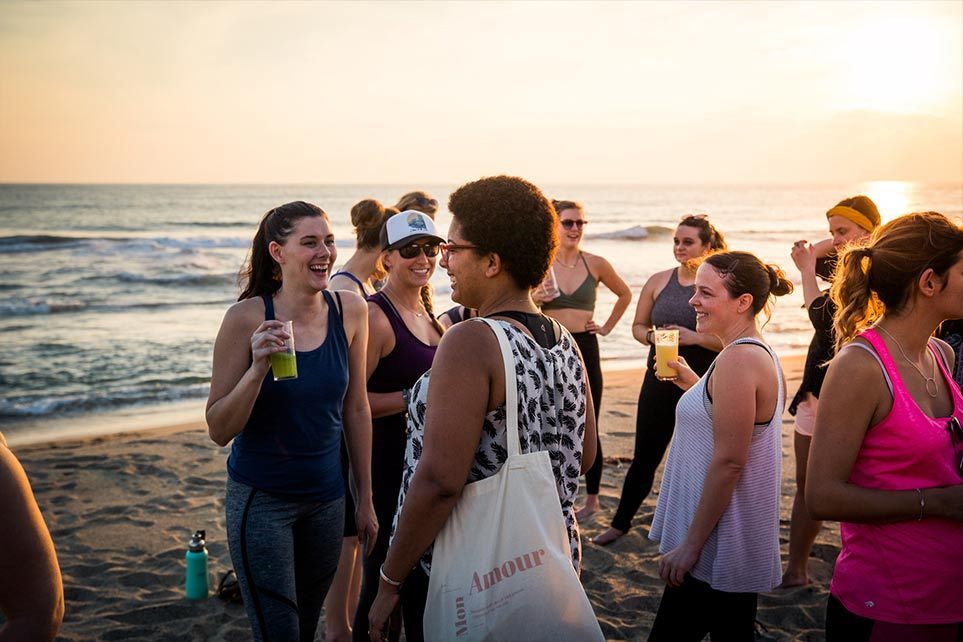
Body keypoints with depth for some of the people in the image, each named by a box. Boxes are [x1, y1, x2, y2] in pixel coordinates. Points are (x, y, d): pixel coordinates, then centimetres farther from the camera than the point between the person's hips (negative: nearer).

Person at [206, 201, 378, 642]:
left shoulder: (350, 311, -5)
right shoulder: (247, 317, -15)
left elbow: (356, 410, 4)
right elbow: (219, 431, -13)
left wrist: (366, 500, 8)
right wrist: (258, 368, -29)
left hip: (326, 497, 4)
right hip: (261, 500, -4)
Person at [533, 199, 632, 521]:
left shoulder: (596, 264, 3)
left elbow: (625, 294, 19)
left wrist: (608, 326, 11)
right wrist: (534, 299, -15)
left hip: (584, 349, 1)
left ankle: (592, 497, 20)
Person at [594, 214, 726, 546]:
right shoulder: (659, 281, 5)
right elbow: (638, 326, 12)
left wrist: (695, 337, -22)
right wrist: (654, 336, -9)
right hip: (661, 378, 3)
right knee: (644, 455, 11)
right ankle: (621, 522, 26)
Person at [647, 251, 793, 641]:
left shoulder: (738, 360, -20)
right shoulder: (761, 353, 11)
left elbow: (728, 462, -23)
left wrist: (690, 544, -20)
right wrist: (694, 386, 15)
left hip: (717, 549, -10)